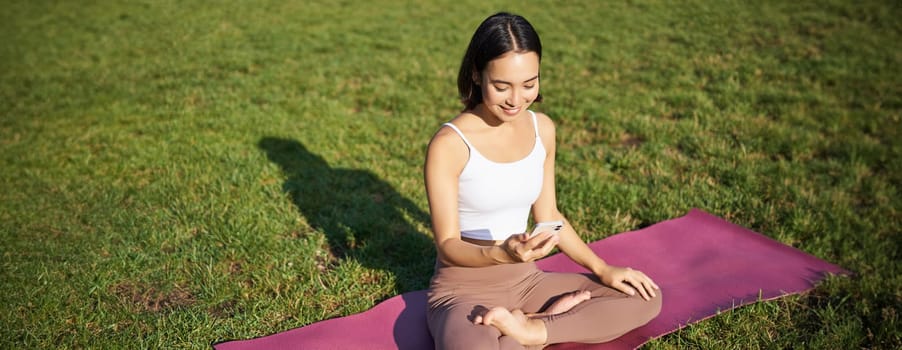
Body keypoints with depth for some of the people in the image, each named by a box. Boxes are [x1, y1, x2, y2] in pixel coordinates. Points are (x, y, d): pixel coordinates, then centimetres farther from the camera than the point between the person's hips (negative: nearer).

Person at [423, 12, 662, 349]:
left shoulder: (542, 129, 1)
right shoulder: (449, 144, -18)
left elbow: (548, 214, 11)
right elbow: (447, 247, -16)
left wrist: (601, 269, 2)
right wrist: (503, 253, -35)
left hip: (526, 281, 6)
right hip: (463, 289, -6)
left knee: (646, 297, -1)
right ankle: (553, 317, -11)